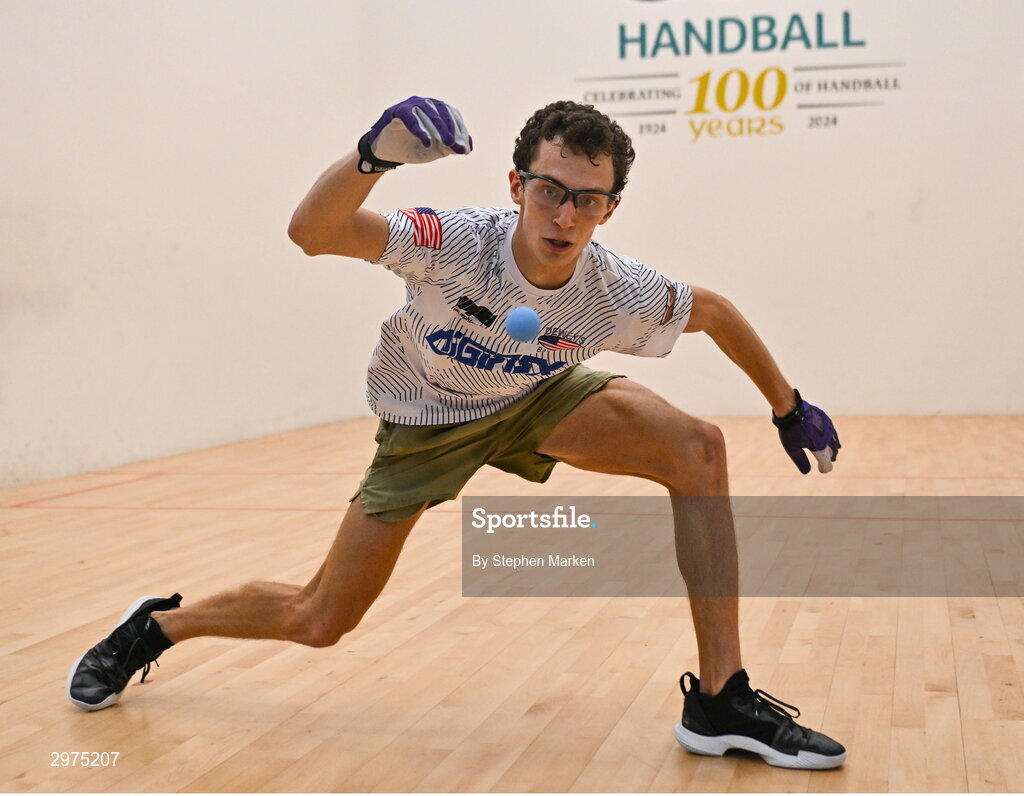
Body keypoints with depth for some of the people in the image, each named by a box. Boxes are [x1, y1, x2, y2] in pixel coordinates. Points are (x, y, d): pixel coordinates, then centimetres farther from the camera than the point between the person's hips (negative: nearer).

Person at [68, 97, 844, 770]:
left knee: (699, 447, -23)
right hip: (423, 425, -2)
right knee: (319, 621, -1)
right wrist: (373, 155, -66)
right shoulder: (459, 243, -34)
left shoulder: (620, 296, -26)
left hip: (536, 404, 3)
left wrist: (791, 407, 5)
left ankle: (720, 699, -18)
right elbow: (312, 230, -46)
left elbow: (717, 311, -4)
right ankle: (154, 626, 30)